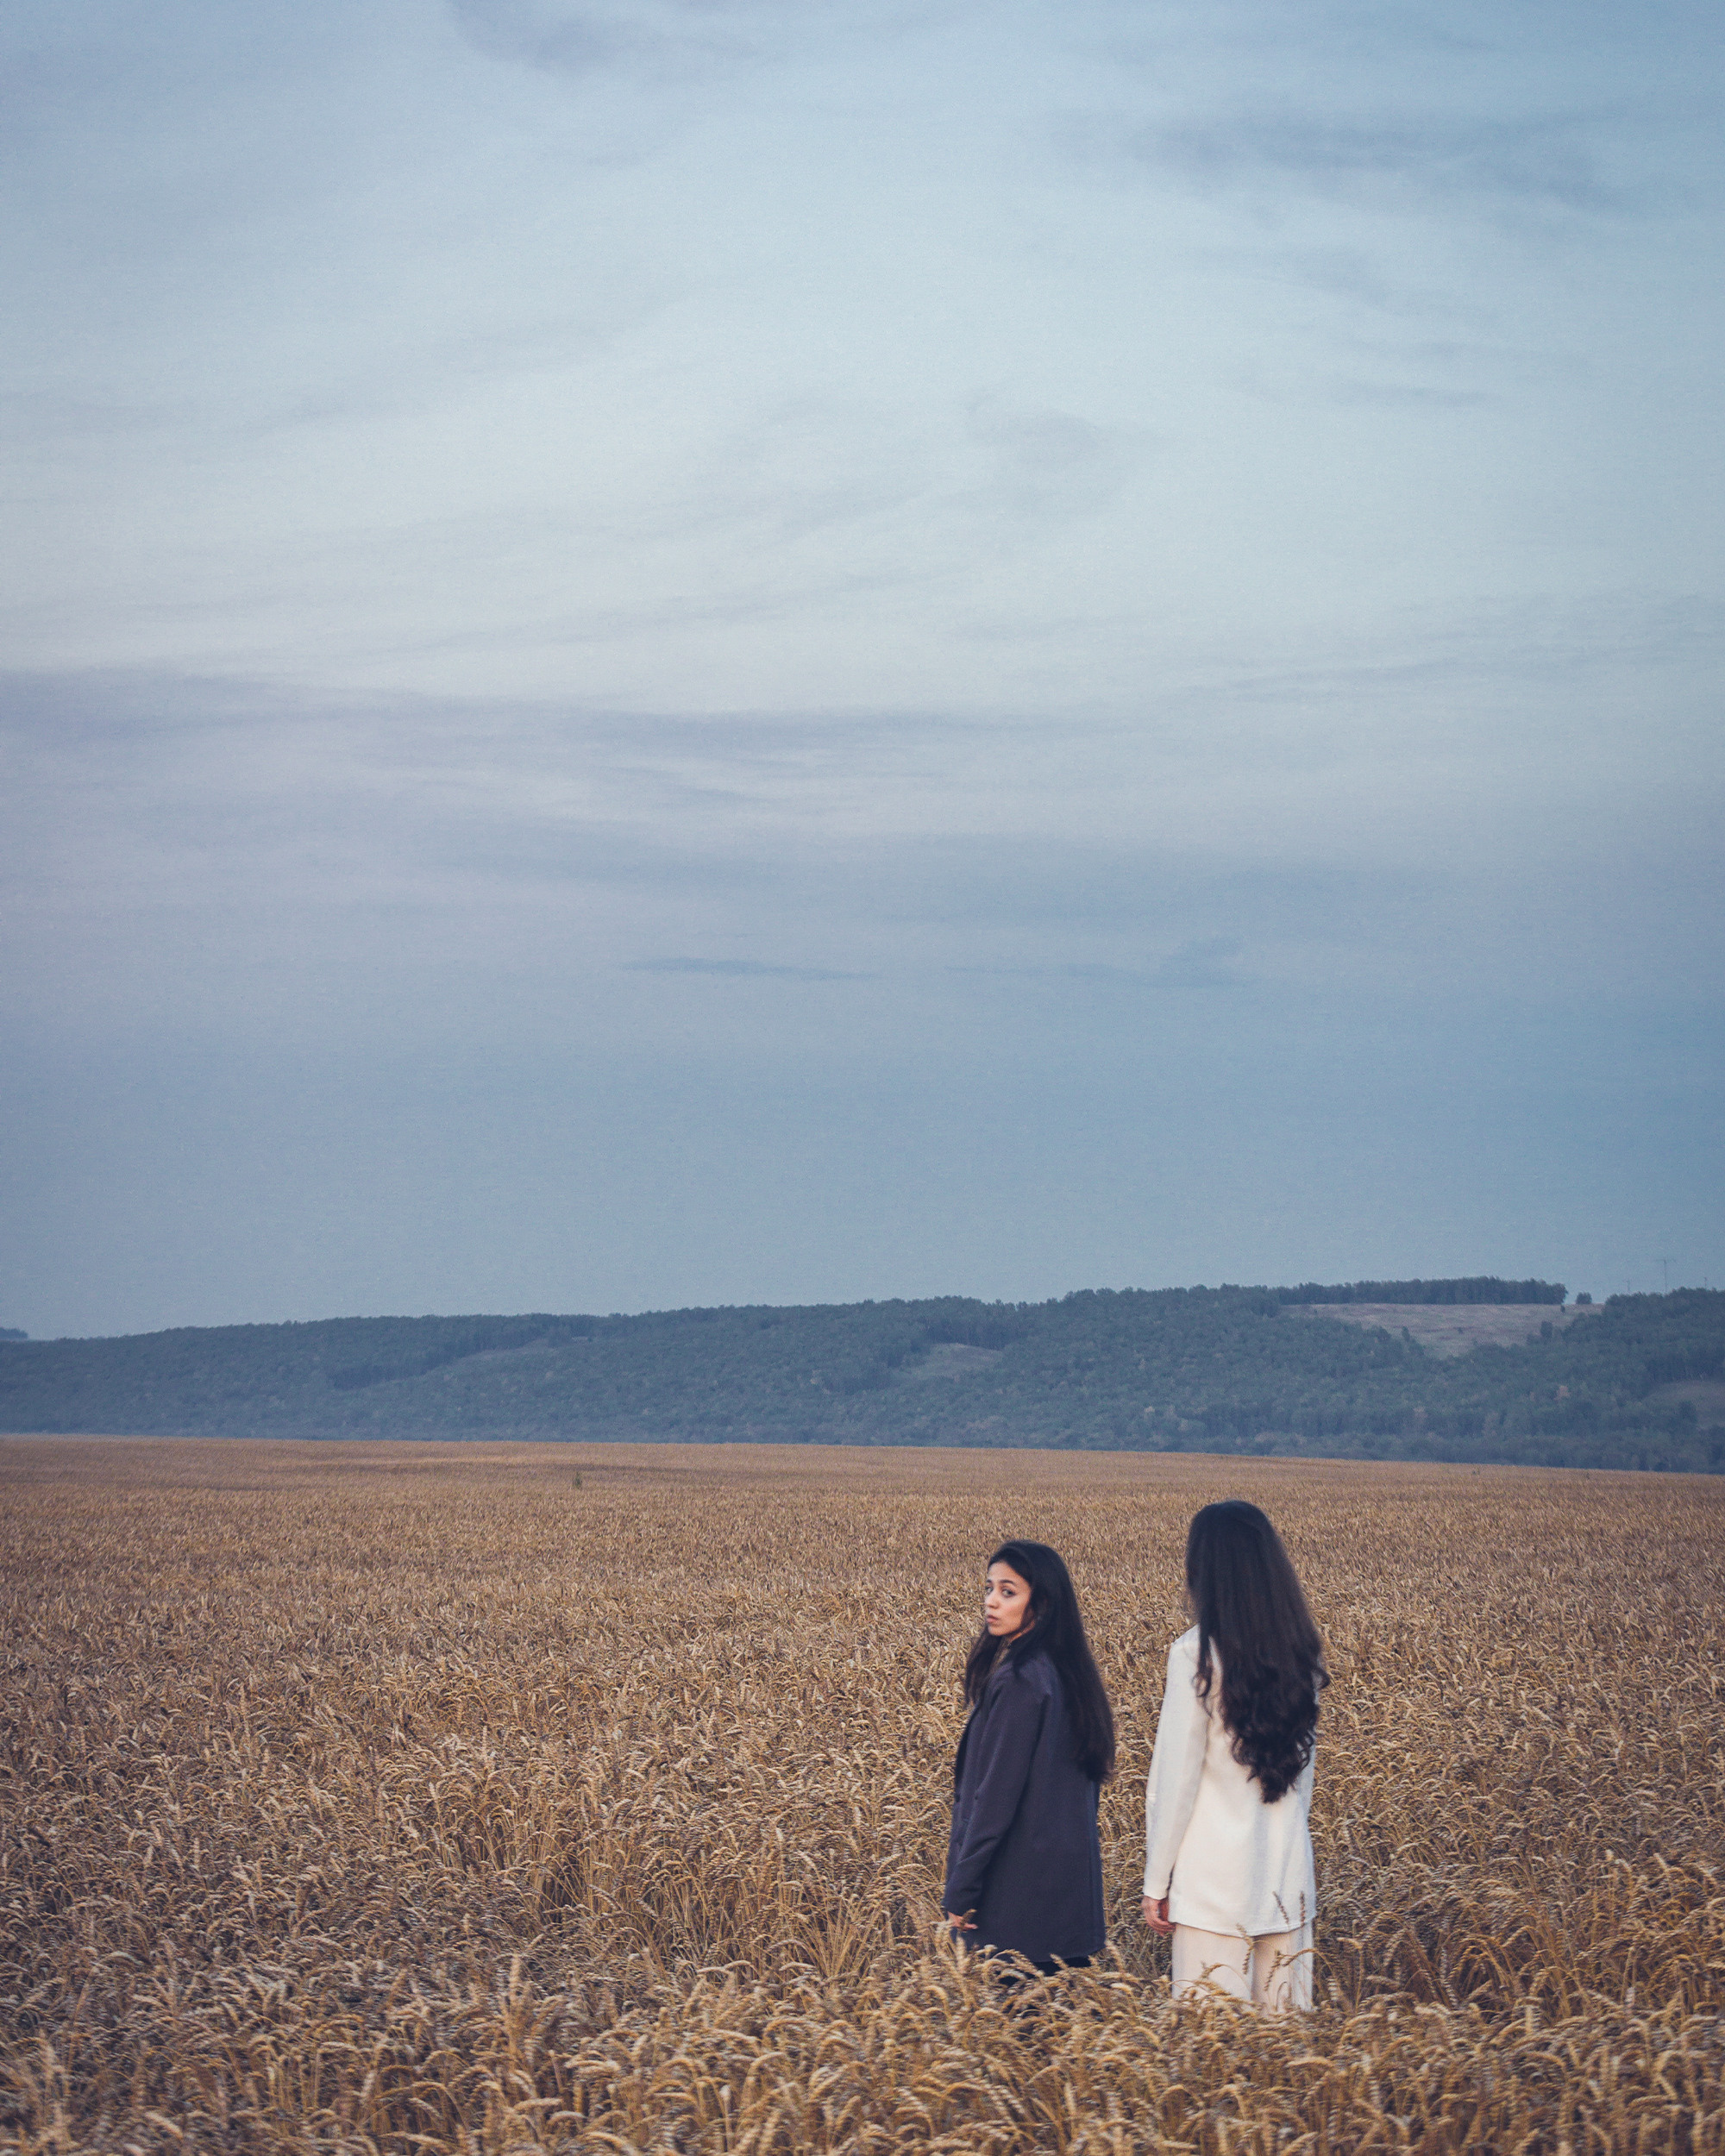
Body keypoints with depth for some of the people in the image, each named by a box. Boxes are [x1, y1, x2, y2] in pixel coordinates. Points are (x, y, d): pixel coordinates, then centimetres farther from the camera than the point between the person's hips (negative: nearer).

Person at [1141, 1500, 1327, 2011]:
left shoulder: (1197, 1655, -14)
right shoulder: (1299, 1652, 5)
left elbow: (1175, 1777, -12)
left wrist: (1156, 1882, -4)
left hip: (1215, 1879, -6)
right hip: (1288, 1872, 6)